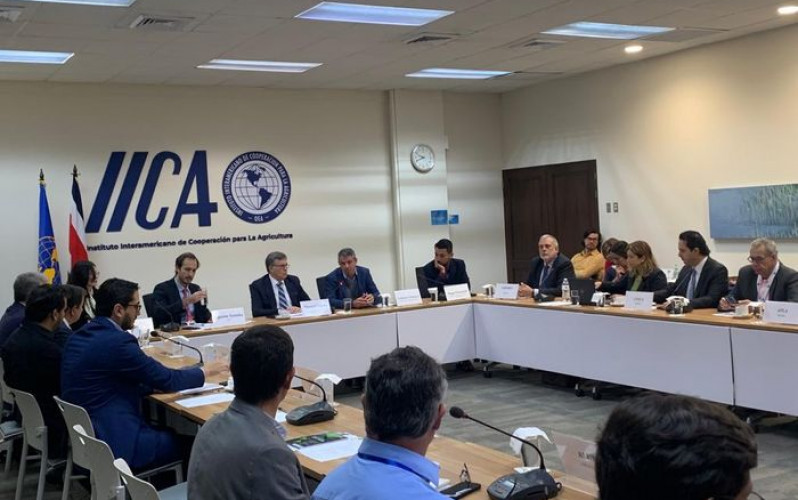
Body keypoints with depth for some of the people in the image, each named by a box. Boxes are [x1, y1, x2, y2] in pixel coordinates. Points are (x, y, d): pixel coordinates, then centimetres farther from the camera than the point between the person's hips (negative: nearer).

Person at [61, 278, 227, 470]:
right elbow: (167, 380, -11)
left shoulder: (77, 337, 7)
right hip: (115, 444, -9)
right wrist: (204, 371, 5)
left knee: (171, 432, 19)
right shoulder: (117, 341, -20)